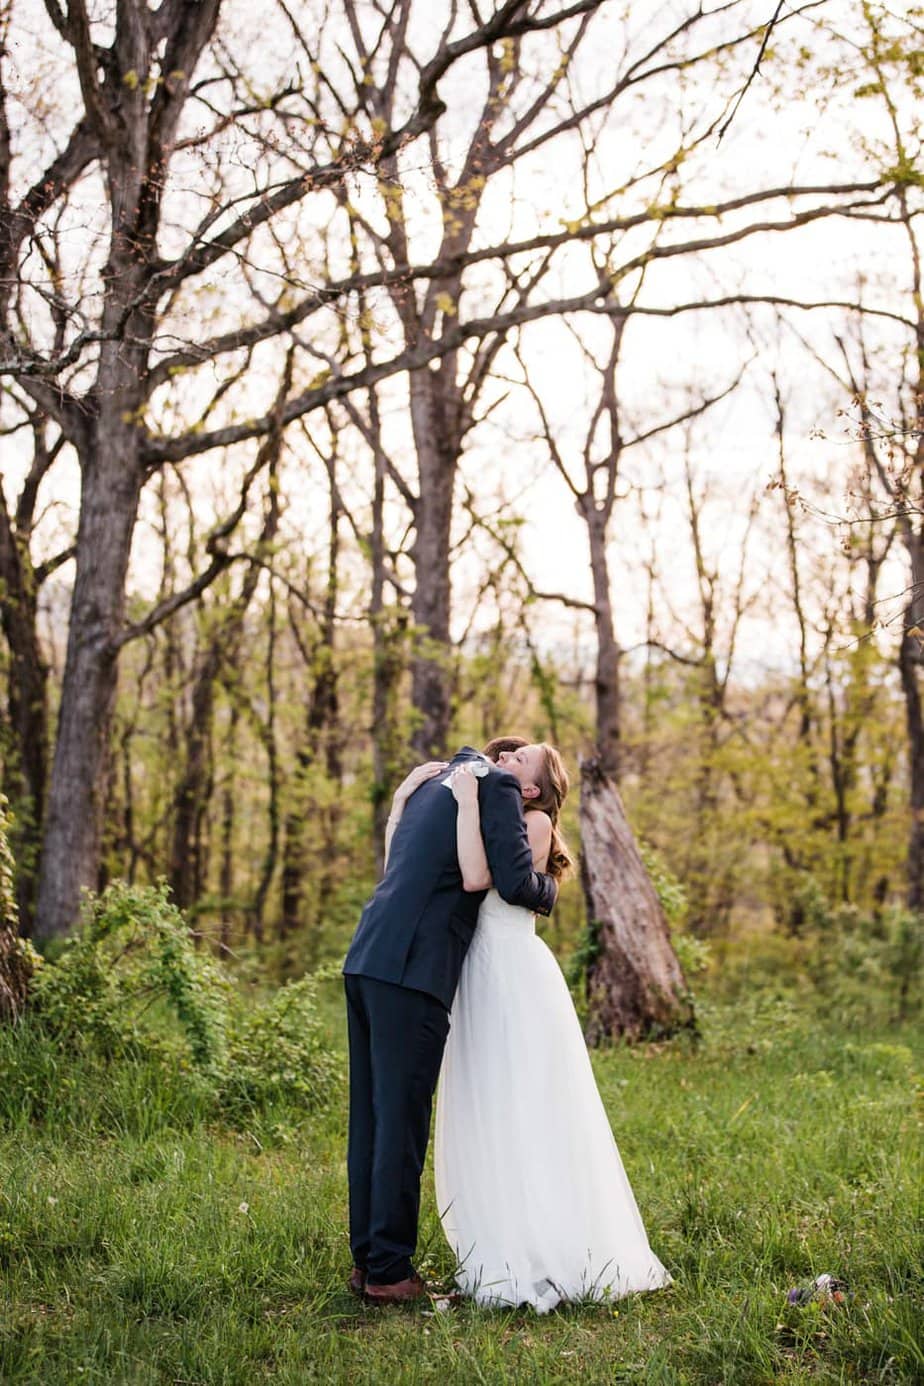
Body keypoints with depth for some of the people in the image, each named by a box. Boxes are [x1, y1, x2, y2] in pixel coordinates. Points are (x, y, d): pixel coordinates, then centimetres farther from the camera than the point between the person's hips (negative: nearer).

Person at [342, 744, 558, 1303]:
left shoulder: (428, 784, 24)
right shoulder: (498, 785, -1)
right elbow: (515, 882, -7)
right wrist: (550, 889, 12)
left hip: (366, 962, 9)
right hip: (411, 970, -8)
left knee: (370, 1116, 12)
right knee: (402, 1117, -2)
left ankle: (367, 1258, 20)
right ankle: (390, 1271, 4)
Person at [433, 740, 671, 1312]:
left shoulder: (535, 823, -7)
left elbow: (476, 878, -21)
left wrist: (468, 800, -18)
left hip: (517, 982, -8)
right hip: (481, 983, 8)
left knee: (524, 1120, -4)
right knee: (487, 1125, 11)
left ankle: (552, 1258, 4)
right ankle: (508, 1254, 20)